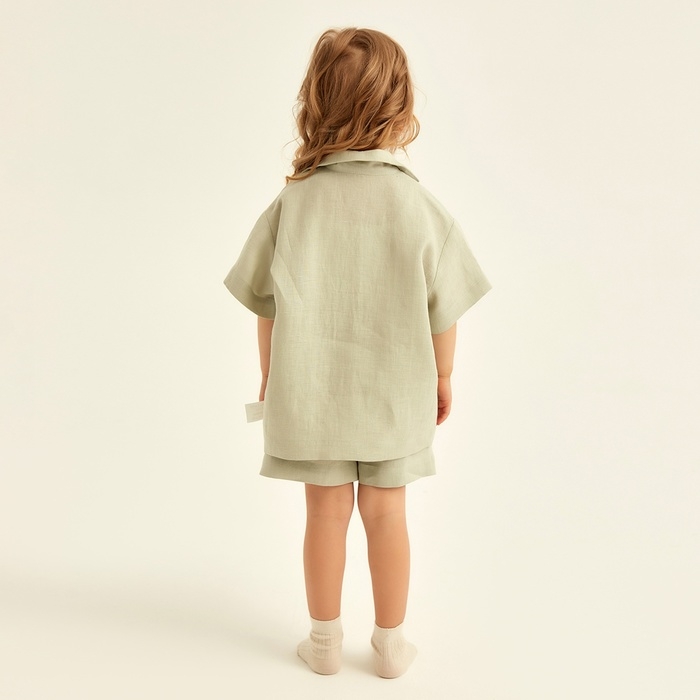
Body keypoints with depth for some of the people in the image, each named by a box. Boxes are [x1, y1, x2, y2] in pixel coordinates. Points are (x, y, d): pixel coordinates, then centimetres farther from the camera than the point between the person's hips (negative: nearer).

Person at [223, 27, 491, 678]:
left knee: (326, 510, 14)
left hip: (310, 394, 1)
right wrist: (442, 378, 10)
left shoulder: (292, 202, -11)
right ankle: (390, 644, 31)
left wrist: (270, 377, 11)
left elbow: (266, 308, -4)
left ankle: (325, 640, 32)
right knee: (385, 512, 15)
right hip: (397, 395, 0)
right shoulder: (419, 205, -13)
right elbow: (443, 313, -6)